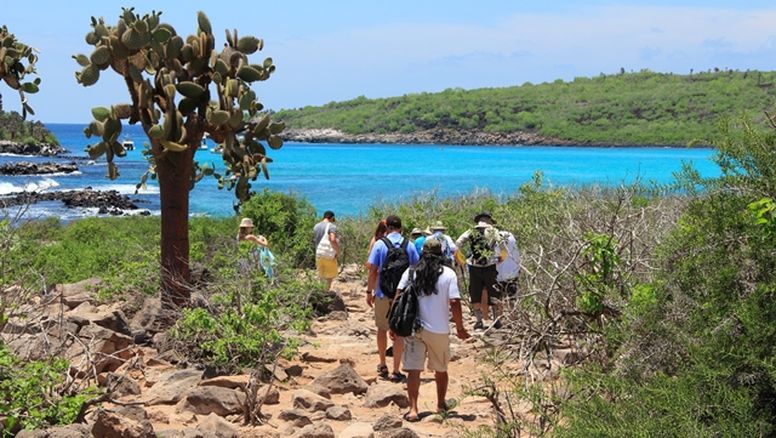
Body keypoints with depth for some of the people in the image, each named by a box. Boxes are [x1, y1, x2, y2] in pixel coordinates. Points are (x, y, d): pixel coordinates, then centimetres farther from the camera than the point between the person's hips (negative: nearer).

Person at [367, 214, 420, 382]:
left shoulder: (380, 244, -6)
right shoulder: (409, 245, -1)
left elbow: (373, 270, -7)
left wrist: (369, 291, 2)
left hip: (383, 294, -1)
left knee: (382, 329, 17)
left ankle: (383, 366, 27)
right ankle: (396, 371, 3)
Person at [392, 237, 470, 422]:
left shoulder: (411, 272, 1)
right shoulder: (448, 274, -6)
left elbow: (398, 299, -2)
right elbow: (454, 303, -11)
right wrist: (460, 328, 0)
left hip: (413, 328, 0)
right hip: (439, 330, 0)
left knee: (414, 369, 0)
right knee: (440, 369, 18)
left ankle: (413, 409, -8)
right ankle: (441, 404, 35)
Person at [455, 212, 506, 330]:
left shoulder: (470, 232, 6)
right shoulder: (493, 231, 2)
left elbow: (457, 245, -4)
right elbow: (503, 249, -4)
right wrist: (502, 258, 15)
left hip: (474, 268, 1)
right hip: (490, 267, -1)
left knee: (476, 295, 11)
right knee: (493, 294, 11)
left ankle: (479, 321, 10)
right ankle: (496, 321, 16)